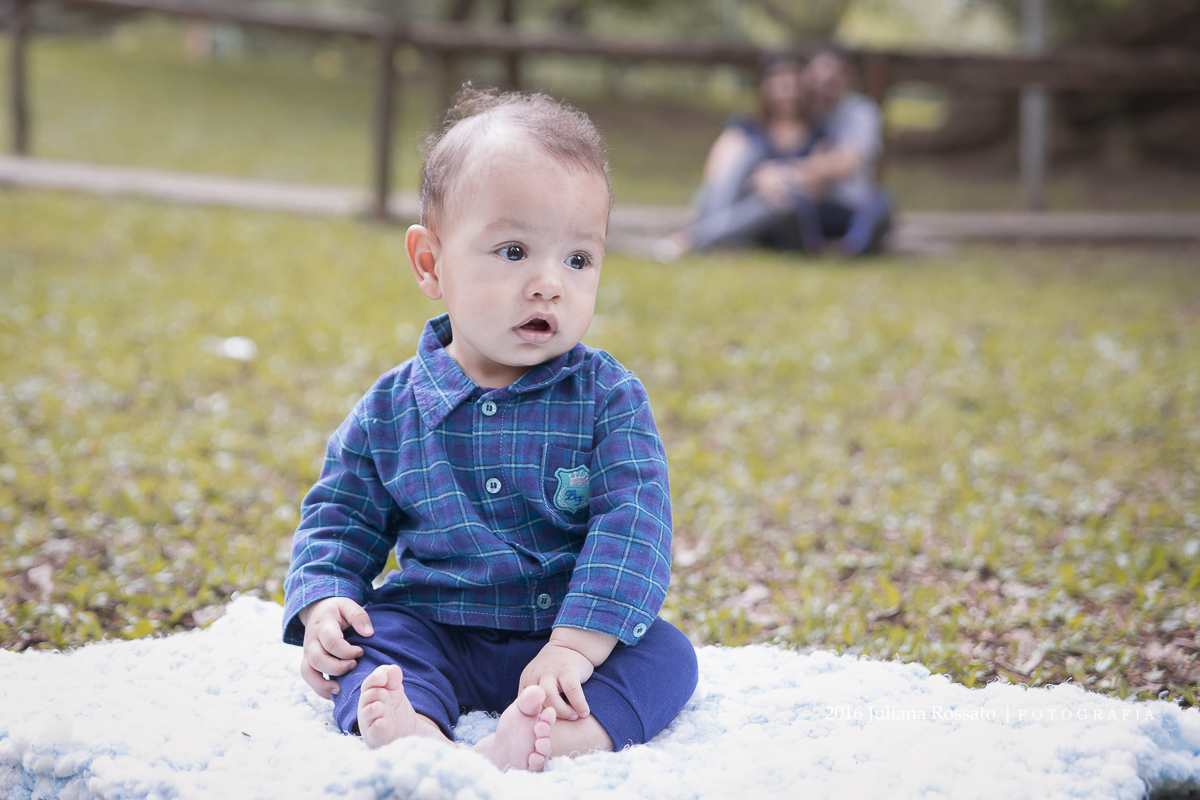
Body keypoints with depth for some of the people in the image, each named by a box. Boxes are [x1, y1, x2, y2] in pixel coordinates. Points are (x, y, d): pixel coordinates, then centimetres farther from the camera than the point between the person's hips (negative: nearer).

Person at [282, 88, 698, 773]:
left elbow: (632, 525, -15)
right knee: (376, 637, -24)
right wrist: (322, 605, -11)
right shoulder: (391, 411, 2)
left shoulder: (609, 399, -5)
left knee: (667, 656, -25)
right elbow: (339, 520, 11)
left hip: (569, 636, -1)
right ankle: (413, 735, -54)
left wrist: (576, 646, -28)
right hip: (436, 633, 1)